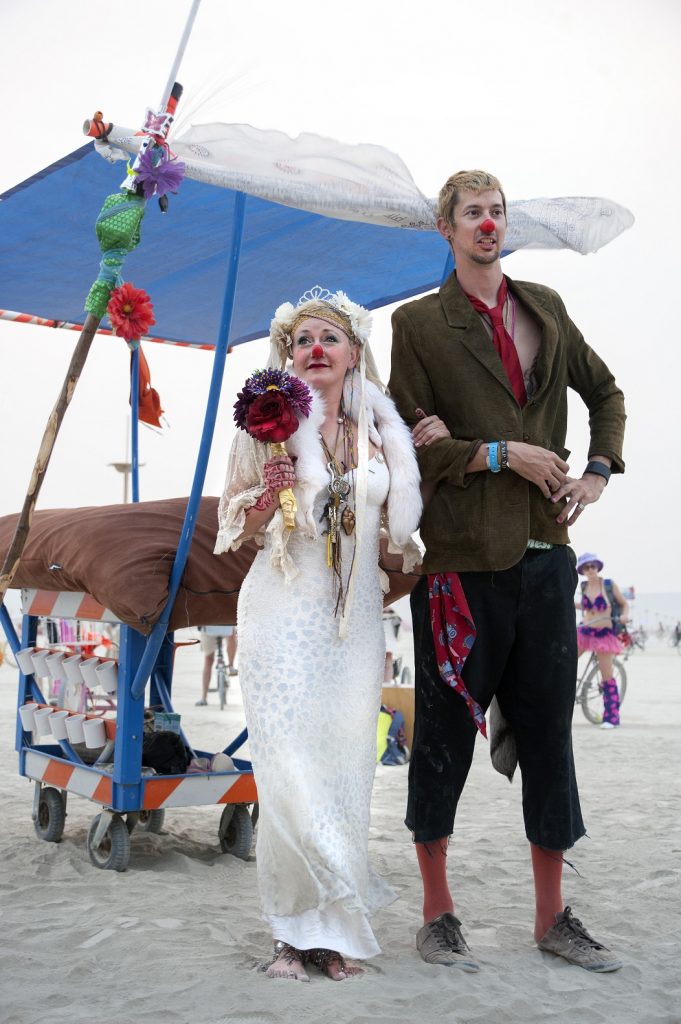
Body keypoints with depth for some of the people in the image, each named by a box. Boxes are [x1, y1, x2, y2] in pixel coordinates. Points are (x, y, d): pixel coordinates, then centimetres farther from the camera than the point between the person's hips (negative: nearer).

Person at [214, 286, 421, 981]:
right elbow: (239, 527, 6)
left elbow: (398, 527, 17)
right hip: (284, 609, -3)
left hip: (355, 614, 3)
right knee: (290, 767, -6)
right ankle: (296, 928, 8)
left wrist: (430, 450, 7)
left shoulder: (382, 431, 10)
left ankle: (332, 927, 16)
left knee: (346, 764, 4)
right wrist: (268, 493, -12)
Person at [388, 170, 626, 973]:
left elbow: (605, 392, 24)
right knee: (446, 732, 5)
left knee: (548, 731, 10)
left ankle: (552, 915, 23)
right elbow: (411, 447, -5)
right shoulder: (418, 323, -1)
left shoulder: (544, 307, 13)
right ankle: (437, 914, 21)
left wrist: (599, 472, 10)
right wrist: (501, 455, -12)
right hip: (461, 556, -5)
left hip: (543, 552, 5)